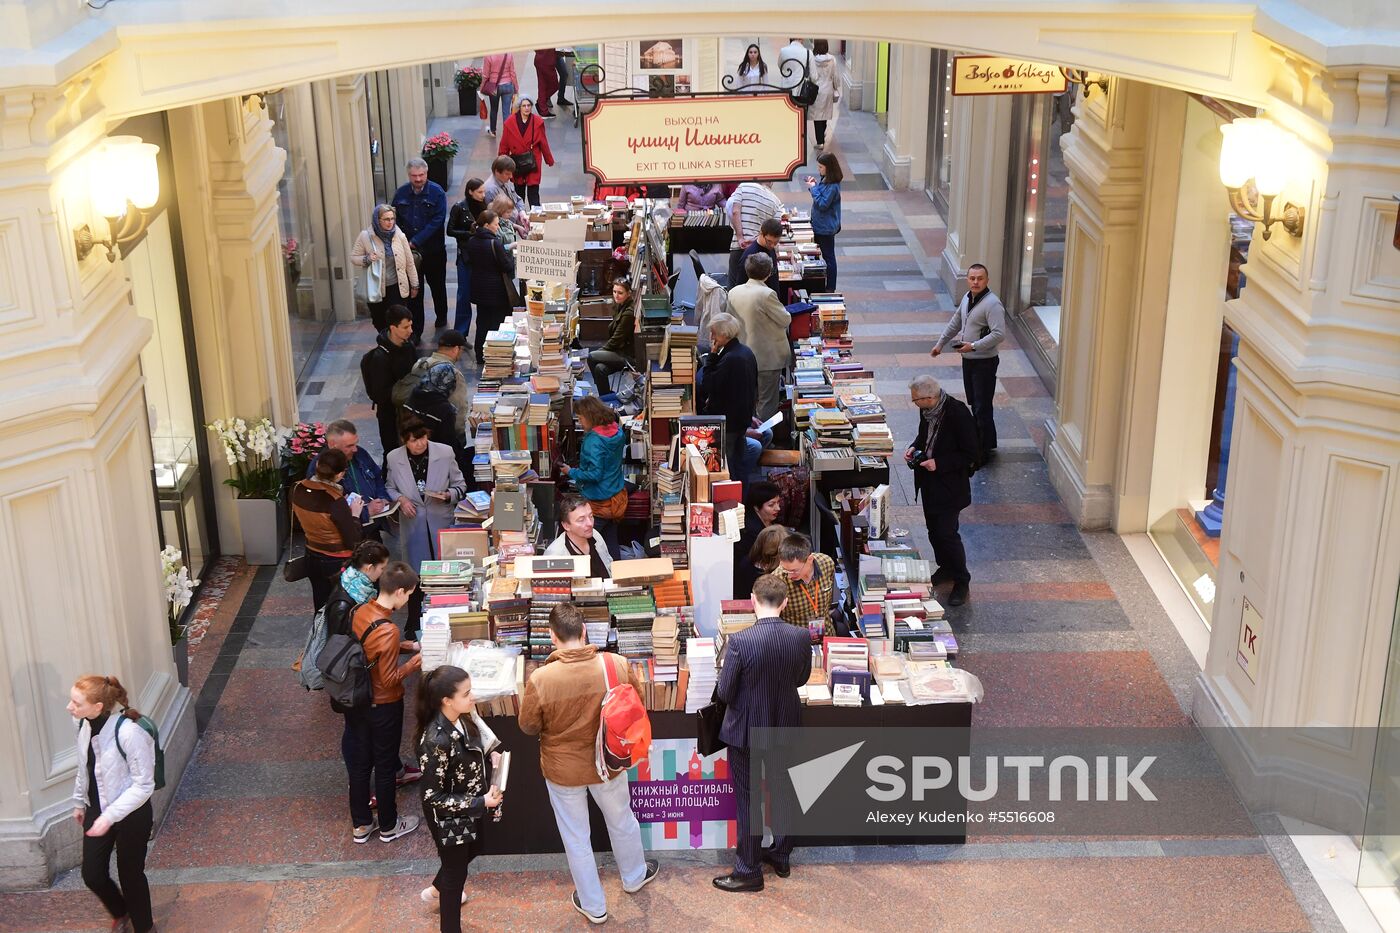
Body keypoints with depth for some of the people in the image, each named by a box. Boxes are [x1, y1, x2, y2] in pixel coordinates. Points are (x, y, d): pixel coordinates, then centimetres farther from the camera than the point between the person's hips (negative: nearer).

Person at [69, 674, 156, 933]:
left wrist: (110, 816, -26)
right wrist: (79, 802, 19)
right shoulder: (84, 724, -10)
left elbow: (143, 785, -24)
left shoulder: (128, 733, -31)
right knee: (92, 875, 15)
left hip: (131, 815, -6)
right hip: (97, 810, 6)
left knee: (130, 875, 12)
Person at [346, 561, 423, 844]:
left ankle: (361, 825, 33)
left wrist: (406, 645, 7)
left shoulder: (360, 611, -7)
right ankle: (388, 826, 30)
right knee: (385, 766, 12)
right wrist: (416, 661, -12)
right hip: (383, 707, -7)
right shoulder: (388, 631, -31)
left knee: (359, 763, 18)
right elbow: (389, 680, -24)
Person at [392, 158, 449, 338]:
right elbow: (395, 219, 4)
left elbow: (437, 221, -17)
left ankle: (441, 316, 43)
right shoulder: (401, 193, -2)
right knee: (413, 291, 2)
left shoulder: (437, 192, -11)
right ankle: (415, 331, 8)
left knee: (437, 286, 18)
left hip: (434, 250, -1)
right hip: (409, 251, 1)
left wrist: (416, 241, -21)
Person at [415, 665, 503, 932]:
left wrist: (489, 757, -9)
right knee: (455, 869, 14)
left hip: (468, 810, 8)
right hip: (448, 818, -8)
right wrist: (481, 802, -29)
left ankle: (435, 891, 59)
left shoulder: (462, 720, -11)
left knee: (471, 852, 31)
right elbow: (433, 797, -28)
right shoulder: (436, 741, -36)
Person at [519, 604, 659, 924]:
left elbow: (528, 727, -11)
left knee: (576, 838, 19)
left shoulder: (540, 679, -28)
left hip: (563, 770, -2)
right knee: (622, 821, 28)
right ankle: (635, 876, 53)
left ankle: (593, 906, 36)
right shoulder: (617, 665, -22)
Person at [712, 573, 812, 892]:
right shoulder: (801, 638, -14)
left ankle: (749, 871, 21)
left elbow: (724, 693, -17)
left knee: (748, 801, 10)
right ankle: (781, 856, 39)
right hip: (786, 728, 4)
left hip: (746, 731, -4)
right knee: (782, 791, 22)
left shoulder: (740, 641, -26)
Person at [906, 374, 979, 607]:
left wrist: (939, 463, -24)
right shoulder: (927, 410, -4)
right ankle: (945, 569, 39)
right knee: (934, 530, 18)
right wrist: (915, 448, -3)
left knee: (947, 533, -4)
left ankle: (961, 581, 12)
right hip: (929, 482, 7)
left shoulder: (958, 415, -25)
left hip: (949, 484, -7)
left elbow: (970, 454, -19)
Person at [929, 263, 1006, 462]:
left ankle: (987, 449, 5)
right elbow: (955, 323, 23)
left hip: (985, 362, -9)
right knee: (973, 403, 19)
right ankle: (976, 440, 32)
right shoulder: (967, 298, 7)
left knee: (982, 408, -5)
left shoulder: (992, 304, -20)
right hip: (968, 359, 9)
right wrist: (940, 343, 26)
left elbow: (999, 334, -28)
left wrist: (974, 346, -29)